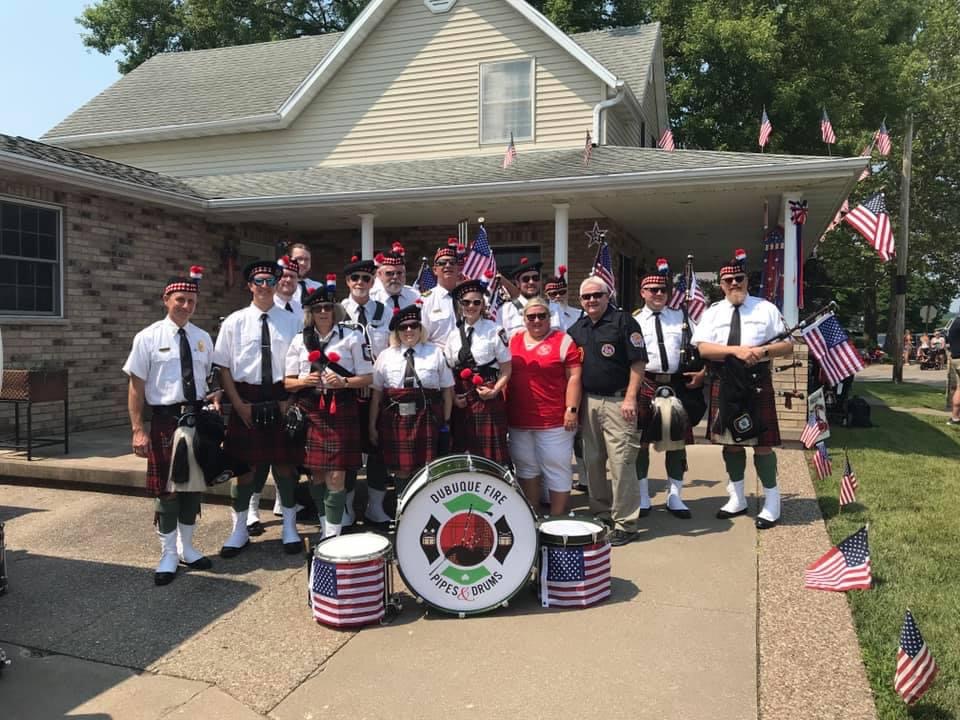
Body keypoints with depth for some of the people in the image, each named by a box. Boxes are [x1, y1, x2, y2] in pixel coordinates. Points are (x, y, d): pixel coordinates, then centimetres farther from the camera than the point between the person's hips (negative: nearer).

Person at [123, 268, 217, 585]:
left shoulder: (202, 338, 8)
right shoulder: (148, 337, -5)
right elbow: (136, 386, -7)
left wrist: (214, 397, -4)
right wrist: (138, 430, -12)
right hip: (165, 419, -4)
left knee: (193, 484, 13)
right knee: (166, 488, 3)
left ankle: (187, 548, 29)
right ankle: (168, 555, 17)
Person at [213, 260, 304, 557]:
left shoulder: (293, 321, 1)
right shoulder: (234, 322, 0)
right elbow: (223, 367, 0)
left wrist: (291, 400, -7)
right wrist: (239, 404, -7)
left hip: (282, 401, 0)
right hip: (246, 401, 0)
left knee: (285, 464, 8)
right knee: (244, 466, 8)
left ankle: (289, 527, 24)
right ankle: (239, 530, 23)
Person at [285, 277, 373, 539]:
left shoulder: (352, 337, 3)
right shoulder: (300, 340, 10)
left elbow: (367, 378, 2)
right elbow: (288, 382, 11)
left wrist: (344, 382, -16)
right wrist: (304, 381, -10)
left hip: (341, 411, -3)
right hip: (310, 412, 3)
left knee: (336, 475, -5)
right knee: (316, 473, 9)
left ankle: (333, 533, 4)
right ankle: (324, 526, 27)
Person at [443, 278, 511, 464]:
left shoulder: (494, 331, -3)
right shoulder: (454, 335, 10)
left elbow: (506, 369, -1)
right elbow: (449, 370, 14)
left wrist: (495, 391, -15)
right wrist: (453, 396, 0)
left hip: (489, 400, -4)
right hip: (461, 403, 4)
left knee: (490, 454, -3)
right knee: (461, 452, 7)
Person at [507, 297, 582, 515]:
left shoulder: (563, 341, -3)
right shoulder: (513, 341, 10)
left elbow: (574, 377, -7)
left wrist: (572, 409, -14)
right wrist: (502, 409, 11)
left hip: (554, 421, -5)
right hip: (518, 419, 5)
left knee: (557, 469, 2)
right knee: (526, 469, 14)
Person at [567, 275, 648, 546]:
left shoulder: (623, 321, -5)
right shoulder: (577, 329, 13)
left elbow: (638, 362, -9)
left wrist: (631, 398, -15)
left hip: (617, 402, -6)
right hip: (588, 402, 6)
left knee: (621, 461, -6)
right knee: (592, 460, 11)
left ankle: (625, 523, 2)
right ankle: (601, 513, 25)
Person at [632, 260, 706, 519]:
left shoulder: (680, 317, 12)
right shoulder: (634, 321, 3)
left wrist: (702, 372, 2)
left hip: (677, 385, 3)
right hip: (644, 385, -2)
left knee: (677, 441, 7)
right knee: (640, 441, 4)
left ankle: (675, 496, 21)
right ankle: (642, 496, 18)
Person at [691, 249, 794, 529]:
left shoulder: (766, 309, 4)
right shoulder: (712, 312, 8)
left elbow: (788, 345, 2)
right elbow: (703, 348, -5)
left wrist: (763, 351, -17)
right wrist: (736, 350, -17)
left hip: (757, 382, -2)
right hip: (724, 384, 2)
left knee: (762, 442, -1)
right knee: (730, 441, 11)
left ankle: (772, 502, 13)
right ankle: (737, 498, 27)